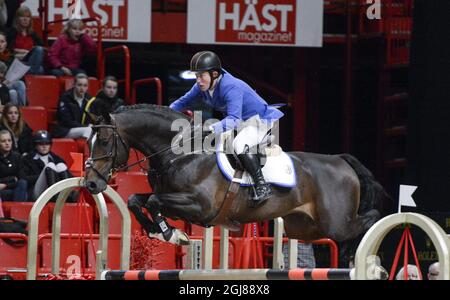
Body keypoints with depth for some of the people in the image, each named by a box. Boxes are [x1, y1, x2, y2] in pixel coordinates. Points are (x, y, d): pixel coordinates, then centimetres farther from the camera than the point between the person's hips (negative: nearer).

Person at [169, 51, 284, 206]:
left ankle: (262, 186, -32)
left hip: (260, 119, -10)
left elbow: (234, 119, -42)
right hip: (240, 123, 10)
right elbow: (184, 102, 6)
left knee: (239, 144, -34)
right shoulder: (202, 87, -7)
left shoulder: (231, 87, -32)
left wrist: (212, 129, -56)